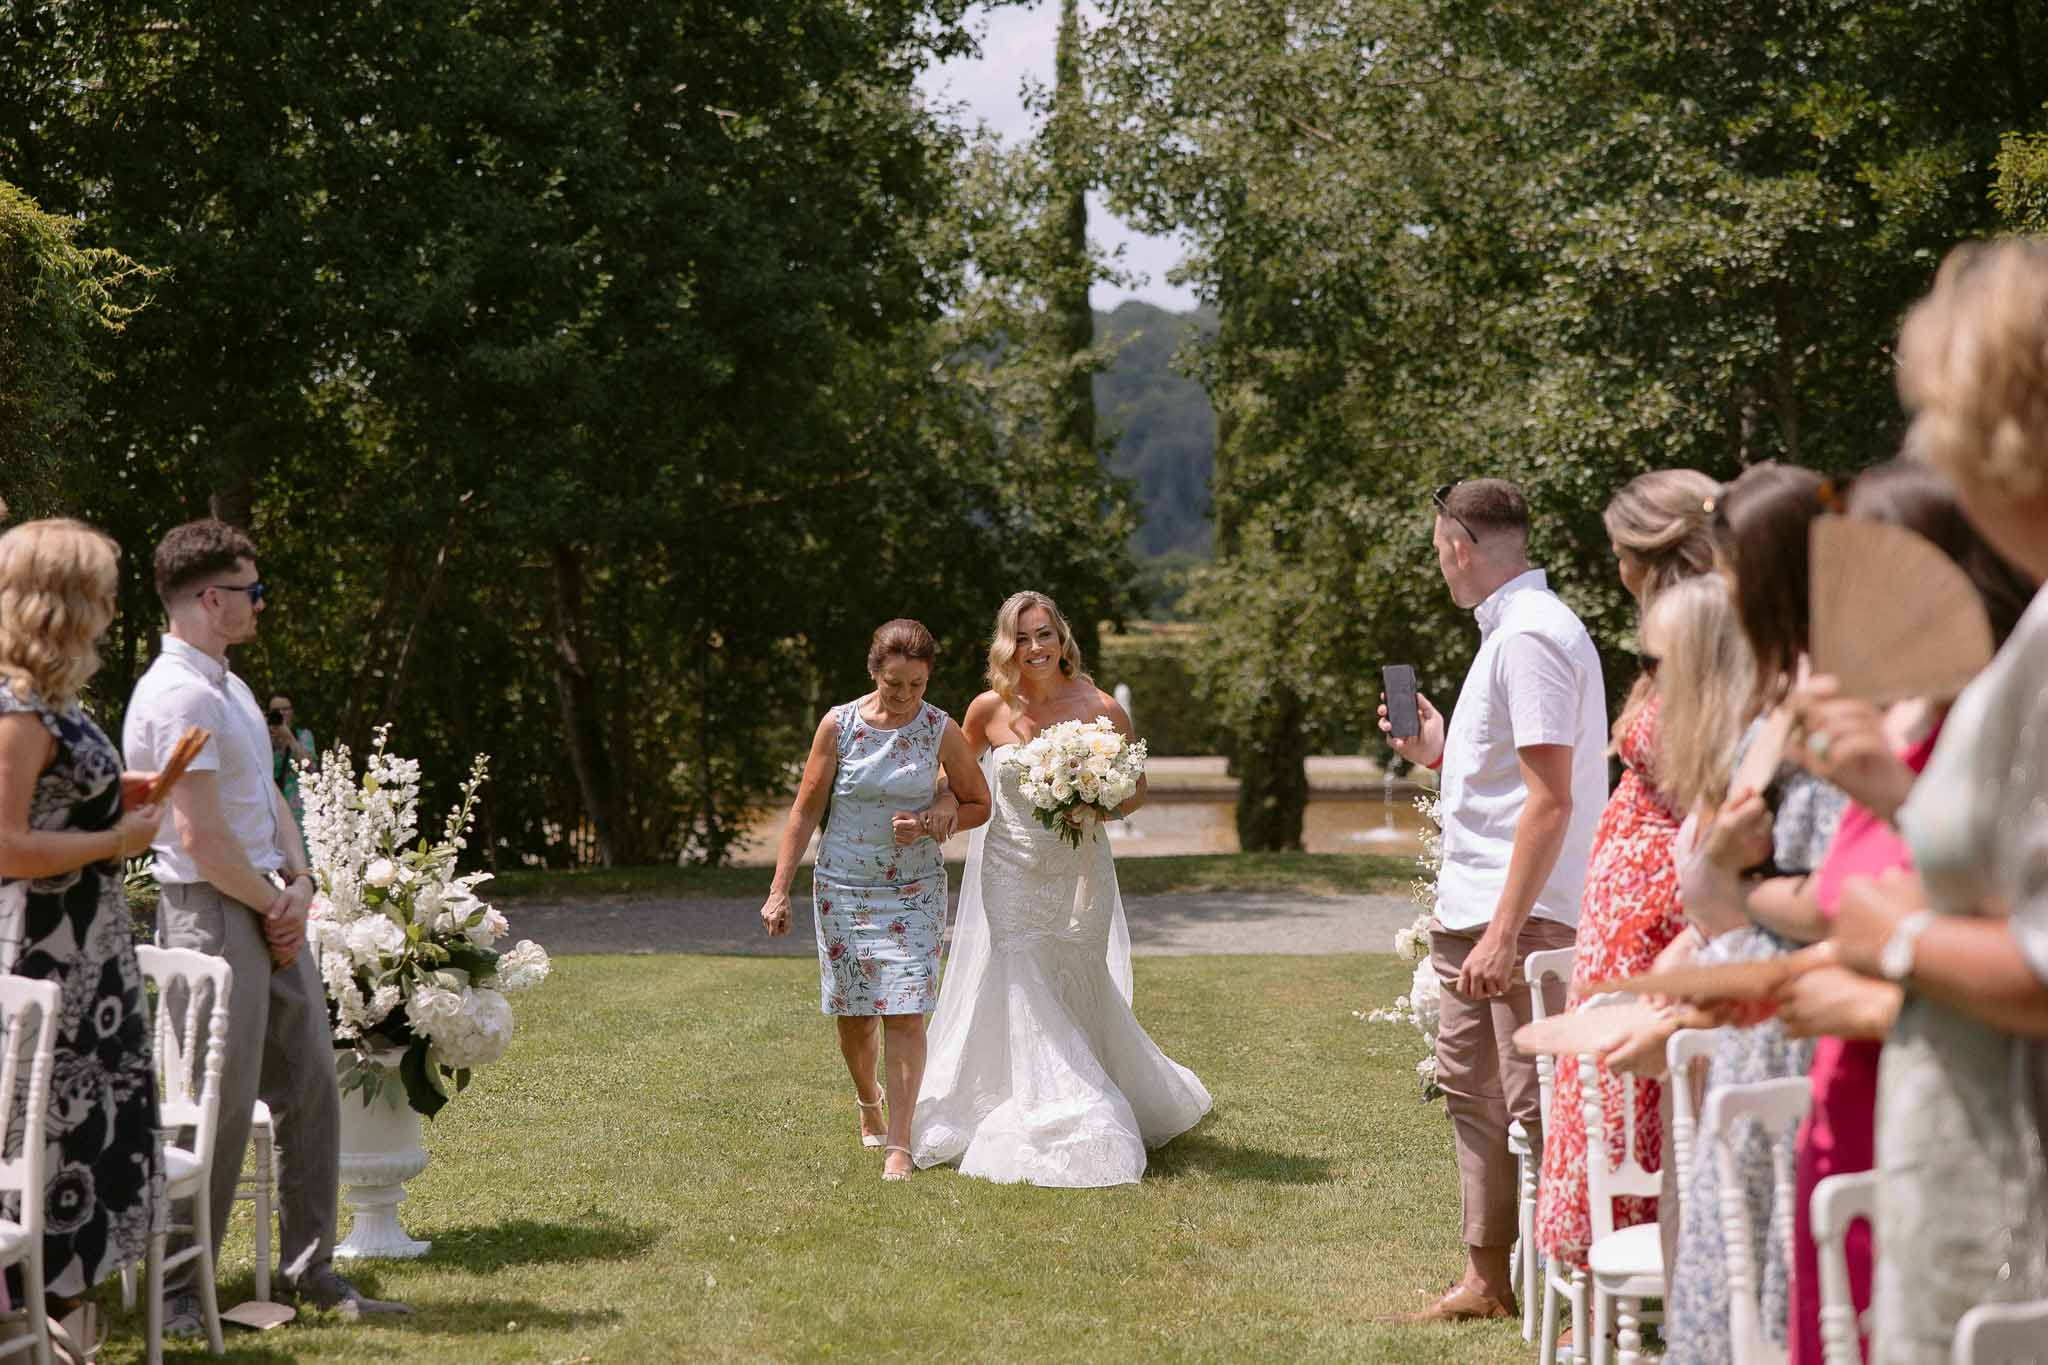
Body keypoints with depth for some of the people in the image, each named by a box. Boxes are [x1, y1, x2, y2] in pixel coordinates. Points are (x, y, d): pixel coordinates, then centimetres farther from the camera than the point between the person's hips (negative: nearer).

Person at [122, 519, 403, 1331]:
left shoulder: (229, 686, 15)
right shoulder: (180, 696, -17)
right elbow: (199, 834, -21)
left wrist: (299, 883, 0)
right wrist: (272, 905, -9)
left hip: (271, 908, 10)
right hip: (213, 913, -10)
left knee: (310, 1087, 12)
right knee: (220, 1105, -6)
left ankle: (310, 1269, 21)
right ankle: (174, 1290, 5)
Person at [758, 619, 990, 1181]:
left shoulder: (942, 731, -5)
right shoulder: (839, 725, -6)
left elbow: (978, 804, 7)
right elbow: (805, 810, 0)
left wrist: (929, 823, -12)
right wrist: (779, 890, -3)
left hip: (915, 893, -1)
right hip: (843, 890, 1)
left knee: (904, 1014, -11)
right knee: (853, 1015, 10)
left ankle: (898, 1144, -8)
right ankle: (868, 1104, 39)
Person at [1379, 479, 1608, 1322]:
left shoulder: (1531, 637, -16)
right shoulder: (1507, 629, 17)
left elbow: (1550, 798, -22)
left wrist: (1505, 932, -25)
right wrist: (1437, 752, 18)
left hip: (1523, 912, -11)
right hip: (1470, 907, 11)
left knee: (1538, 1107, -8)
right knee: (1469, 1086, 16)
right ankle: (1488, 1278, 25)